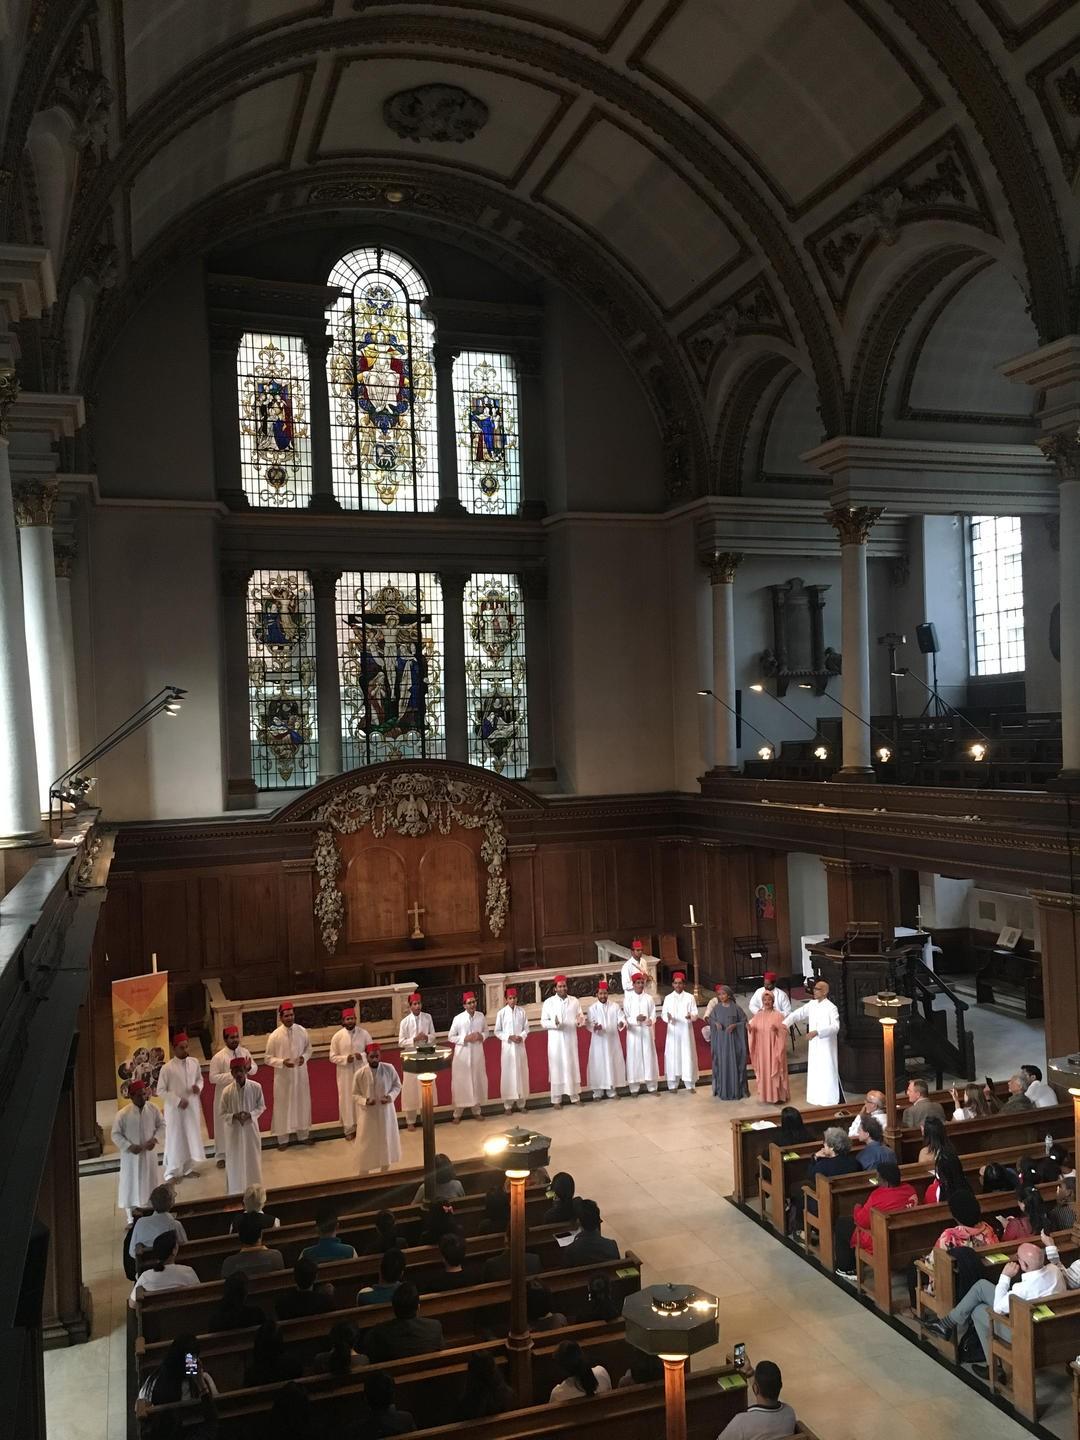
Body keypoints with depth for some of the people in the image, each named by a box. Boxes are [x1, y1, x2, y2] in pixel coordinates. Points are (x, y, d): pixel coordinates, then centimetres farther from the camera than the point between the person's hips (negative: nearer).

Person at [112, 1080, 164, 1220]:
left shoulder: (153, 1109, -9)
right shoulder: (123, 1114, -17)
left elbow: (162, 1125, 3)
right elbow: (115, 1135, -9)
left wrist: (155, 1139, -13)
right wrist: (129, 1146, -19)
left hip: (149, 1154, 3)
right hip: (131, 1156, -3)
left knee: (149, 1183, 14)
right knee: (130, 1185, 6)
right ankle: (131, 1219, 23)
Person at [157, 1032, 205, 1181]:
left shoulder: (194, 1062, -3)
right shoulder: (167, 1068, -16)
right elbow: (161, 1090, -11)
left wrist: (198, 1087, -11)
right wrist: (178, 1100, -17)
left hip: (192, 1106, 5)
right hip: (175, 1108, -4)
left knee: (192, 1137, 14)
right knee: (175, 1139, 4)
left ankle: (188, 1168, 30)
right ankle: (172, 1172, 17)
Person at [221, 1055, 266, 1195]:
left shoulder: (256, 1087, -15)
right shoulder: (227, 1091, -17)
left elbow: (261, 1106, -1)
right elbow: (223, 1114, -5)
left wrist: (251, 1114, -19)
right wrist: (234, 1116, -24)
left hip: (251, 1128, 1)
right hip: (234, 1131, -1)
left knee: (253, 1159, 15)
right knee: (235, 1161, 9)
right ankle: (236, 1191, 27)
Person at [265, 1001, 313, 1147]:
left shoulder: (302, 1031, -6)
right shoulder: (275, 1035, -14)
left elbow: (308, 1049, 7)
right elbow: (268, 1058, -7)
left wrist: (304, 1057, -14)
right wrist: (282, 1062, -23)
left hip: (300, 1075, 3)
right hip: (283, 1077, -3)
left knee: (302, 1104, 14)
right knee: (283, 1106, 8)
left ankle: (303, 1136, 32)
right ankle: (283, 1139, 24)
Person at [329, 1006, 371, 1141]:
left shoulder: (364, 1033, -6)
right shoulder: (337, 1036, -7)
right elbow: (332, 1057, -2)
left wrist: (363, 1056, -18)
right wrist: (345, 1058, -19)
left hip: (361, 1072, 0)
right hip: (345, 1074, 0)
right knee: (347, 1100, 7)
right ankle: (349, 1129, 21)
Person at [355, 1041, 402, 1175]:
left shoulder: (389, 1069, -12)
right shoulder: (360, 1073, -16)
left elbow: (397, 1085, 1)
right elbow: (355, 1094, -4)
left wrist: (390, 1096, -17)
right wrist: (365, 1101, -22)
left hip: (385, 1112, 2)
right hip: (367, 1114, -2)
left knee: (386, 1141, 16)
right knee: (366, 1144, 5)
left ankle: (385, 1172, 37)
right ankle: (364, 1176, 20)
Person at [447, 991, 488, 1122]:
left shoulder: (481, 1017, -2)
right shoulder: (458, 1018, -12)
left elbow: (486, 1032, 11)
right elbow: (450, 1037, -5)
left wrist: (482, 1036, -11)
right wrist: (465, 1039, -18)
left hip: (477, 1053, 3)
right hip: (462, 1054, -3)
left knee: (478, 1081, 12)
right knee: (460, 1083, 3)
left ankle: (476, 1110, 29)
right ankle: (457, 1114, 16)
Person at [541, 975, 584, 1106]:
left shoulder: (575, 1001, 5)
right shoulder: (548, 1002, -2)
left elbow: (581, 1017, 6)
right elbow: (543, 1022, -2)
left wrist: (580, 1021, -17)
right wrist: (554, 1023, -22)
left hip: (571, 1039, 2)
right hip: (555, 1040, -2)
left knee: (573, 1066, 7)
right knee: (557, 1067, 1)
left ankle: (575, 1097, 17)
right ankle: (556, 1099, 8)